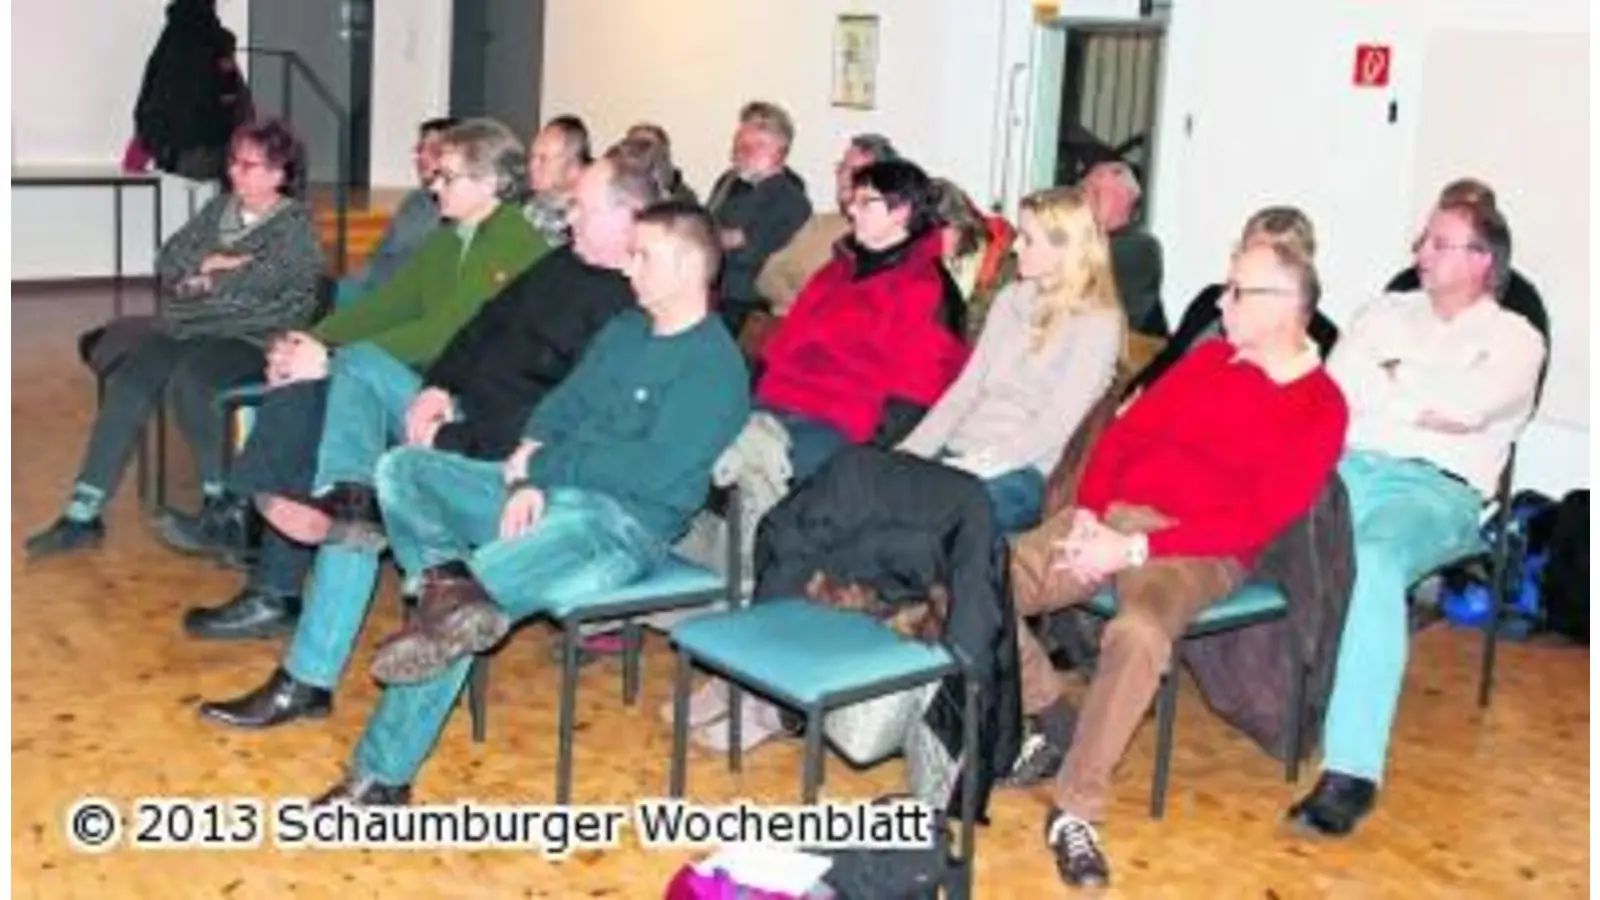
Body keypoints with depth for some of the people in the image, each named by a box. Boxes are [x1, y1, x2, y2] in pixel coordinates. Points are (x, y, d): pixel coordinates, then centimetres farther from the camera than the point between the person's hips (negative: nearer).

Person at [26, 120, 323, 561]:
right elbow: (167, 261, 12)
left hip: (251, 336, -6)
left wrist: (202, 280, -2)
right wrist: (211, 263, -5)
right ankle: (83, 513, -18)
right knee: (127, 383, -19)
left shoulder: (296, 226, 0)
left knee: (189, 380, -34)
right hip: (185, 326, 6)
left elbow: (256, 286, -14)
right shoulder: (218, 208, 20)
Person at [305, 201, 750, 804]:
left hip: (619, 523, -9)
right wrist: (528, 476, -7)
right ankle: (450, 579, -28)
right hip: (549, 492, 9)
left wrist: (542, 463, -9)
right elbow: (562, 405, 14)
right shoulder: (626, 330, 16)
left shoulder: (714, 366, -11)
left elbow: (652, 470, -20)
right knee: (403, 468, -7)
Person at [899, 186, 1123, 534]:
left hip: (1020, 474, -6)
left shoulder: (1098, 324, -4)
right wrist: (910, 451, 0)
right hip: (957, 454, 6)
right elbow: (965, 388, 13)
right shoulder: (1010, 299, 17)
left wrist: (976, 467, -20)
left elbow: (1054, 426, -12)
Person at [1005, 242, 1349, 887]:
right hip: (1112, 517, 6)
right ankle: (1054, 723, 6)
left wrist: (1135, 548, -20)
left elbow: (1256, 520, -13)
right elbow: (1126, 432, 14)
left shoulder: (1320, 409, -2)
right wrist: (1088, 511, -6)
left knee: (1138, 634, -39)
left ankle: (1074, 811, -24)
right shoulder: (1208, 358, 16)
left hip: (1199, 551, -6)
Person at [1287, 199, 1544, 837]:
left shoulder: (1515, 339, 12)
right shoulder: (1386, 312, 26)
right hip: (1347, 465, 5)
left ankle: (1352, 772, -39)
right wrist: (1422, 397, -1)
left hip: (1437, 489, -4)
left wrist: (1388, 381, 3)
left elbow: (1468, 408, -9)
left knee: (1371, 562, -38)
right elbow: (1332, 390, 10)